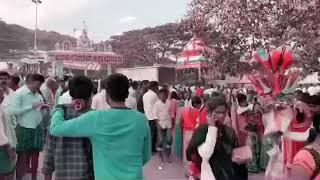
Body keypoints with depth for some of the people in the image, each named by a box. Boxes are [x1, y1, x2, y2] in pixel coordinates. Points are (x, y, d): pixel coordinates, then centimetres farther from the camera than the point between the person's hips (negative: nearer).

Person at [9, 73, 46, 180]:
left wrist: (42, 107, -4)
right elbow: (13, 111, -19)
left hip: (37, 128, 6)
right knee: (23, 157, 4)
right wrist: (32, 106, -20)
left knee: (35, 155, 15)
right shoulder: (19, 93, -10)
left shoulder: (37, 94, 8)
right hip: (25, 129, -6)